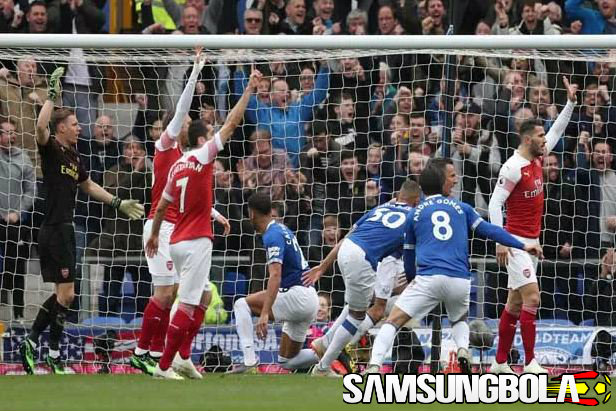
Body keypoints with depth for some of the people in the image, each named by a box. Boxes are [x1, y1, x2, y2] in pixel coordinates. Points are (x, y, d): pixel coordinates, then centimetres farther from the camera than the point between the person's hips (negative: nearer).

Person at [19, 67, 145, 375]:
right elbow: (41, 126, -31)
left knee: (64, 294, 11)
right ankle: (54, 356, 2)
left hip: (65, 230, 9)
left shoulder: (73, 155, 16)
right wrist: (52, 95, -26)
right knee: (65, 294, -7)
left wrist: (118, 203, 32)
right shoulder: (51, 148, -8)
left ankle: (30, 343, 17)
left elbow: (88, 186, 32)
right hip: (53, 230, -9)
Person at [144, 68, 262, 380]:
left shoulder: (178, 165, 12)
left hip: (179, 242, 9)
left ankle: (183, 357, 14)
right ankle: (164, 366, -11)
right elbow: (232, 123, -9)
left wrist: (154, 235, 33)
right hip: (195, 241, -9)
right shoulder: (201, 156, -8)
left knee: (203, 298, 19)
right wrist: (249, 89, -3)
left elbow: (162, 205, 20)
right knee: (188, 305, -8)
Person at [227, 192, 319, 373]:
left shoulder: (272, 236, -13)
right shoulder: (282, 229, 16)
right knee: (288, 361, 15)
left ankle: (250, 360, -16)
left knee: (242, 304, -6)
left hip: (296, 295, -9)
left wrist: (264, 314, -34)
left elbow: (275, 275, -26)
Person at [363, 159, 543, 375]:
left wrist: (412, 277, 38)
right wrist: (522, 245, 13)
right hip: (460, 281, 2)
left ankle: (374, 366, -19)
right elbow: (489, 230, 10)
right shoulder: (461, 208, 16)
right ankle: (463, 350, 0)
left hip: (428, 278, -2)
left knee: (393, 321, 1)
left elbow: (409, 256, 23)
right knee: (460, 320, 30)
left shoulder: (414, 213, 17)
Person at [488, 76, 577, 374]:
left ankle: (500, 363, 14)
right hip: (516, 242, -9)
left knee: (516, 303, 9)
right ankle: (530, 363, -12)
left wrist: (571, 102, 14)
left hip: (532, 242, 9)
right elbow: (495, 203, -17)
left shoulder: (537, 160, 9)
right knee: (531, 297, -14)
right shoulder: (514, 167, -15)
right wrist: (500, 241, -21)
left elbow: (557, 130, 22)